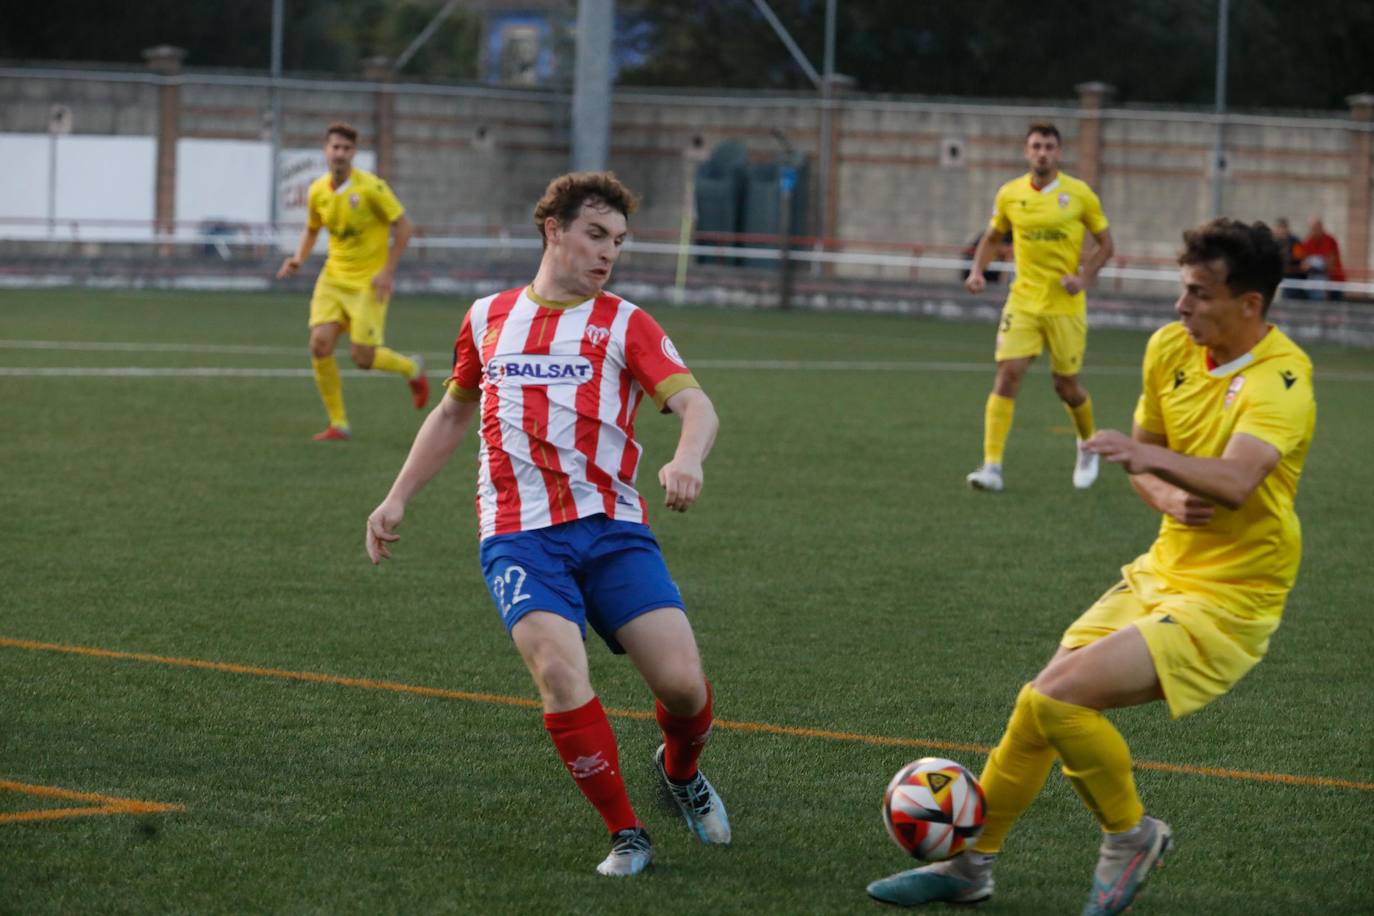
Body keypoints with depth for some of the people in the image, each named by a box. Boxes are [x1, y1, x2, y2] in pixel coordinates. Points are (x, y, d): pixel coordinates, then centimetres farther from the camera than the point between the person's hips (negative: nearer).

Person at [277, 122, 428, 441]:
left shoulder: (371, 187, -15)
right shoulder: (318, 191, 2)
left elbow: (404, 226, -10)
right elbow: (312, 229, 20)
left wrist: (388, 270, -15)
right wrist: (298, 259, 1)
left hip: (369, 282, -5)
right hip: (333, 279, 5)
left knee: (362, 357, -9)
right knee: (319, 344, -12)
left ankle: (412, 370, 25)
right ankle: (338, 424, 1)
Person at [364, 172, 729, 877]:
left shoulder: (625, 324, 9)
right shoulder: (489, 317, 16)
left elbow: (695, 403, -5)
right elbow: (453, 413, 31)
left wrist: (687, 459, -27)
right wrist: (397, 497, 25)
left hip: (611, 527, 0)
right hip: (519, 535, 0)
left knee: (682, 681, -13)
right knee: (560, 672, -25)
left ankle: (680, 770, 24)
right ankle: (625, 834, -9)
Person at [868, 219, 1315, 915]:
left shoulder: (1281, 379, -20)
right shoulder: (1171, 348, 3)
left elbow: (1234, 481, -36)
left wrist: (1151, 456, -52)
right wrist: (1164, 495, -7)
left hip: (1226, 602, -8)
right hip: (1160, 573, 8)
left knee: (1055, 698, -20)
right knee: (1044, 705, 6)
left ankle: (1131, 837, 3)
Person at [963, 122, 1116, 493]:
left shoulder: (1079, 194, -5)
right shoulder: (1010, 194, 1)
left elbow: (1105, 244, 3)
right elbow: (992, 238, 16)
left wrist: (1084, 277, -12)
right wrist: (977, 271, -2)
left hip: (1066, 306, -1)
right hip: (1023, 302, 1)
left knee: (1066, 385, 6)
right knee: (1007, 374, -13)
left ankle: (1088, 446, 37)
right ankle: (992, 466, -14)